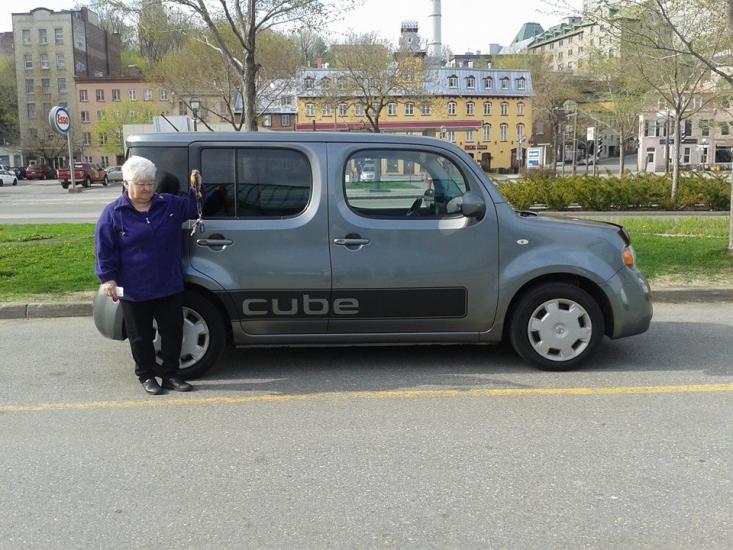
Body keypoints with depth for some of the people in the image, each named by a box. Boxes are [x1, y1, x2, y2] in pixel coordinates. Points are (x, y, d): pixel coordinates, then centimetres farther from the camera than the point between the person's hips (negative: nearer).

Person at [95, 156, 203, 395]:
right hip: (134, 291, -3)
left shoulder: (170, 204, 3)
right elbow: (104, 249, -3)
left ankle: (172, 375, 23)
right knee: (141, 337, 10)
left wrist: (196, 189, -9)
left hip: (169, 287, 3)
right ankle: (146, 376, 25)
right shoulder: (113, 213, -5)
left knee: (173, 332, 9)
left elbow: (193, 208, 11)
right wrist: (108, 278, -9)